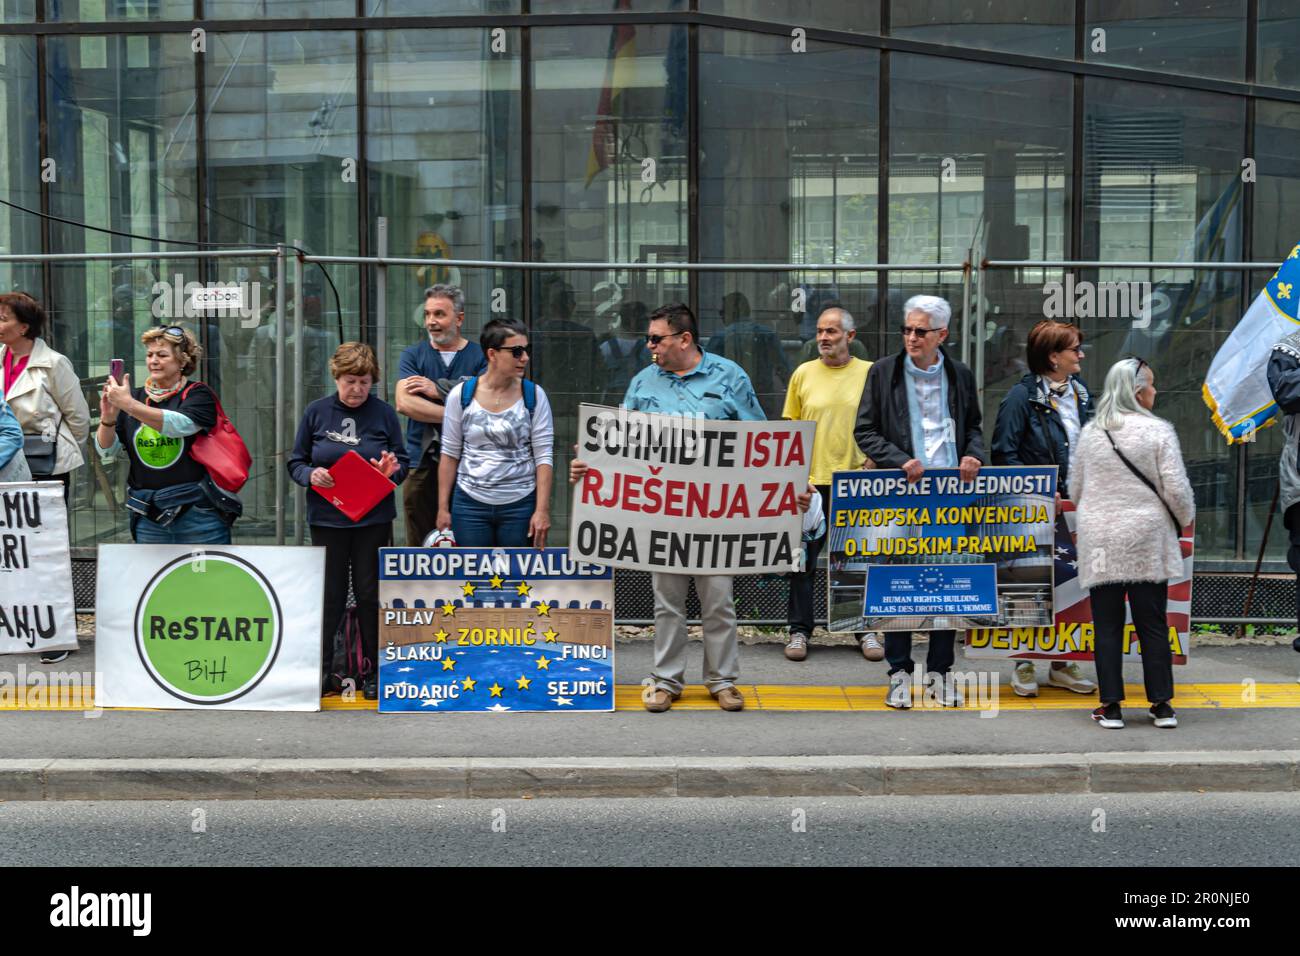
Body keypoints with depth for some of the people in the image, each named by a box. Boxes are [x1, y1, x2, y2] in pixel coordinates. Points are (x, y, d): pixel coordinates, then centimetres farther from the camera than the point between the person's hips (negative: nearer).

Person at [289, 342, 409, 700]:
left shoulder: (384, 413, 2)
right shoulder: (316, 412, 2)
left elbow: (403, 461, 8)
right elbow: (296, 462, 6)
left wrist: (391, 471, -15)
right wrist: (311, 475, -15)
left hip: (374, 520, 0)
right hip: (327, 519, 0)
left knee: (370, 593, 5)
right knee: (330, 594, 6)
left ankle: (374, 672, 16)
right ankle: (322, 669, 17)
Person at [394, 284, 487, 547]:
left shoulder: (480, 356, 5)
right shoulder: (412, 355, 9)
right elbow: (404, 402, -8)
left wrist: (438, 391, -11)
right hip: (422, 463, 1)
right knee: (420, 544, 3)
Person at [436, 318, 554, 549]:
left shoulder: (534, 395, -2)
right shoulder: (461, 395, -1)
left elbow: (544, 457, -4)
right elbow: (450, 455, 4)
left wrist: (542, 510, -10)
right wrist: (443, 508, 3)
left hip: (520, 505, 0)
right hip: (470, 504, 0)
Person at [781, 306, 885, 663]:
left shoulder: (869, 373, 1)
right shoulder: (804, 373, 4)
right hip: (810, 482, 1)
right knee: (803, 560, 5)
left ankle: (867, 629, 21)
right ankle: (800, 629, 16)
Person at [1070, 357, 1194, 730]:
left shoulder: (1089, 433, 4)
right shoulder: (1158, 431, -7)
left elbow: (1075, 490, 12)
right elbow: (1176, 489, -8)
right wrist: (1185, 519, 12)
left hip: (1100, 541, 2)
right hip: (1147, 540, -2)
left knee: (1107, 626, 6)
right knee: (1153, 625, 7)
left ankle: (1111, 706, 6)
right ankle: (1162, 705, 12)